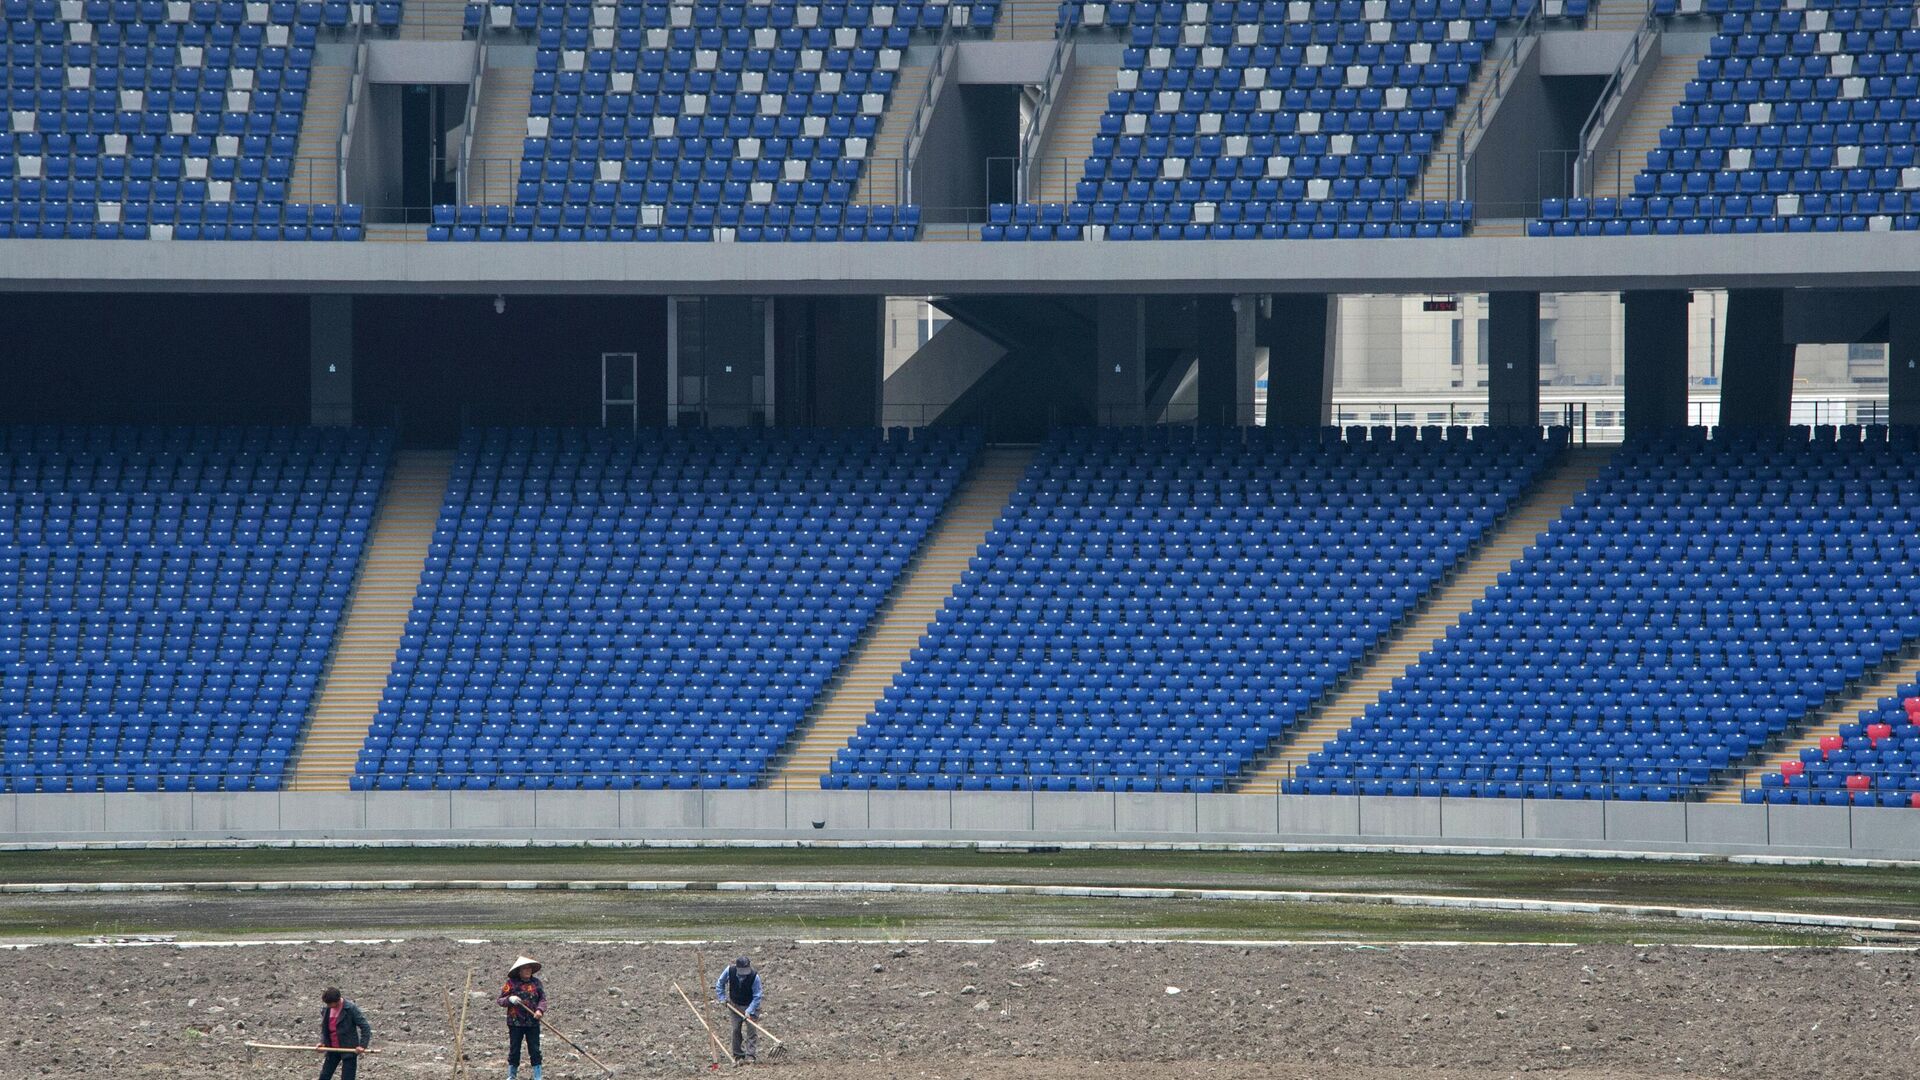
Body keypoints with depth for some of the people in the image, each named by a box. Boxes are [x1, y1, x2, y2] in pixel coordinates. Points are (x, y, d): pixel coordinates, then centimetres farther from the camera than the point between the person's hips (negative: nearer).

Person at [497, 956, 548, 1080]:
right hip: (515, 1023, -1)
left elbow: (543, 999, 4)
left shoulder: (536, 983, 5)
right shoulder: (511, 983, -1)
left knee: (535, 1050, 1)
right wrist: (510, 999, -21)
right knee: (514, 1050, 6)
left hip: (533, 1022, 1)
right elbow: (501, 1001, 1)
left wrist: (540, 1010, -15)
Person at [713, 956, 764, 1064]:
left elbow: (757, 996, -20)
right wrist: (722, 998, -3)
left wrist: (749, 1011, -28)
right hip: (735, 1005, 2)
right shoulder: (729, 971, -18)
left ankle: (750, 1054, -5)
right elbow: (720, 983, 3)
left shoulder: (754, 977, -25)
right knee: (736, 1030, 2)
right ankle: (738, 1055, 13)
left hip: (750, 1006, -2)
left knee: (751, 1030, -9)